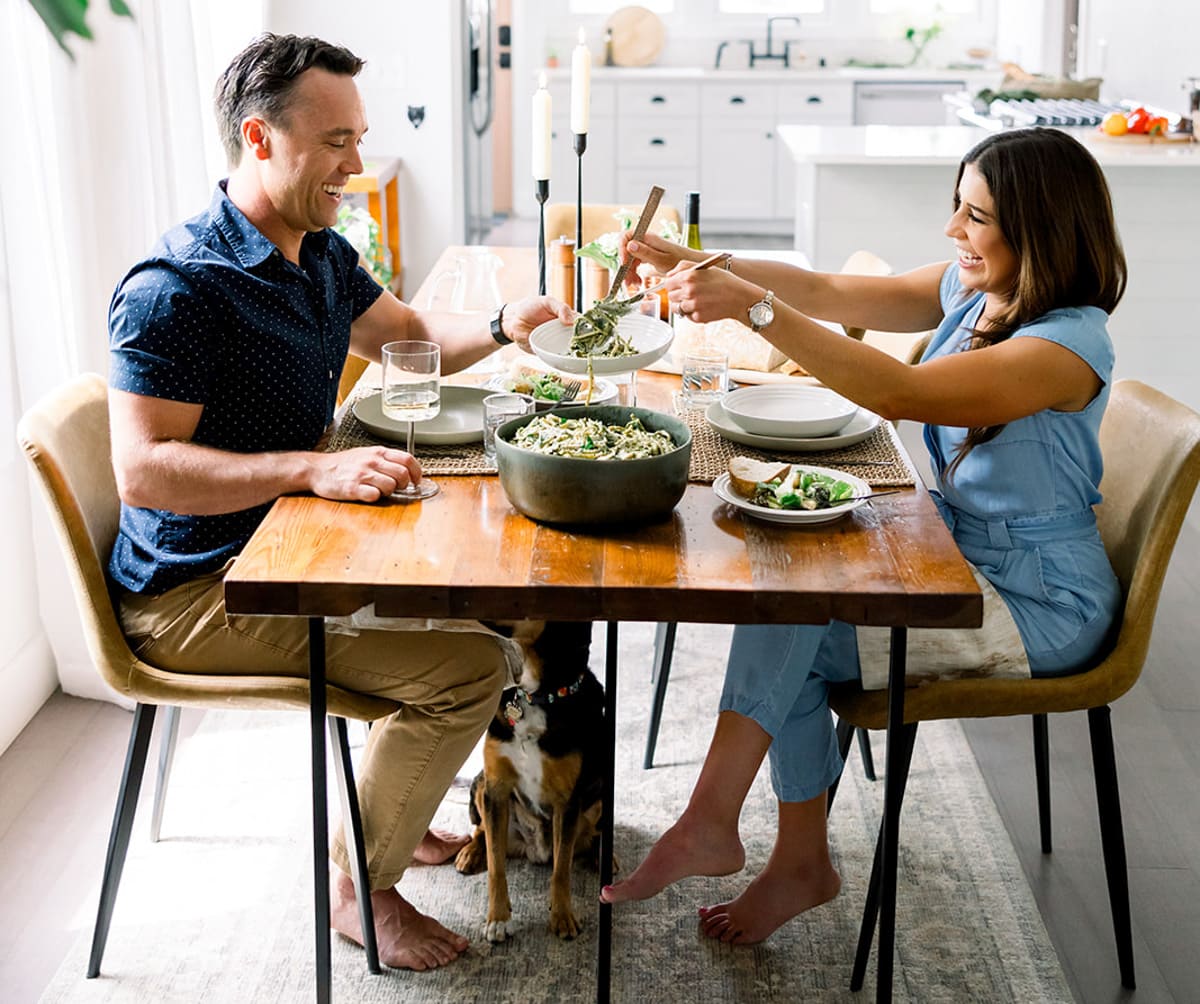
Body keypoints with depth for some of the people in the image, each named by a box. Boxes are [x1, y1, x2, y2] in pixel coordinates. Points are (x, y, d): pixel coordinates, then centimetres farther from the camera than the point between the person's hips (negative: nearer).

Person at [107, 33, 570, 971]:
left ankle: (388, 815, 25)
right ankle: (359, 888, 1)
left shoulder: (321, 253, 7)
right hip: (194, 589, -10)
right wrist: (317, 468, -36)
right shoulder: (175, 287, -23)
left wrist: (500, 327, 0)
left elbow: (407, 333, 21)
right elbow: (144, 471, -28)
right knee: (462, 665, -19)